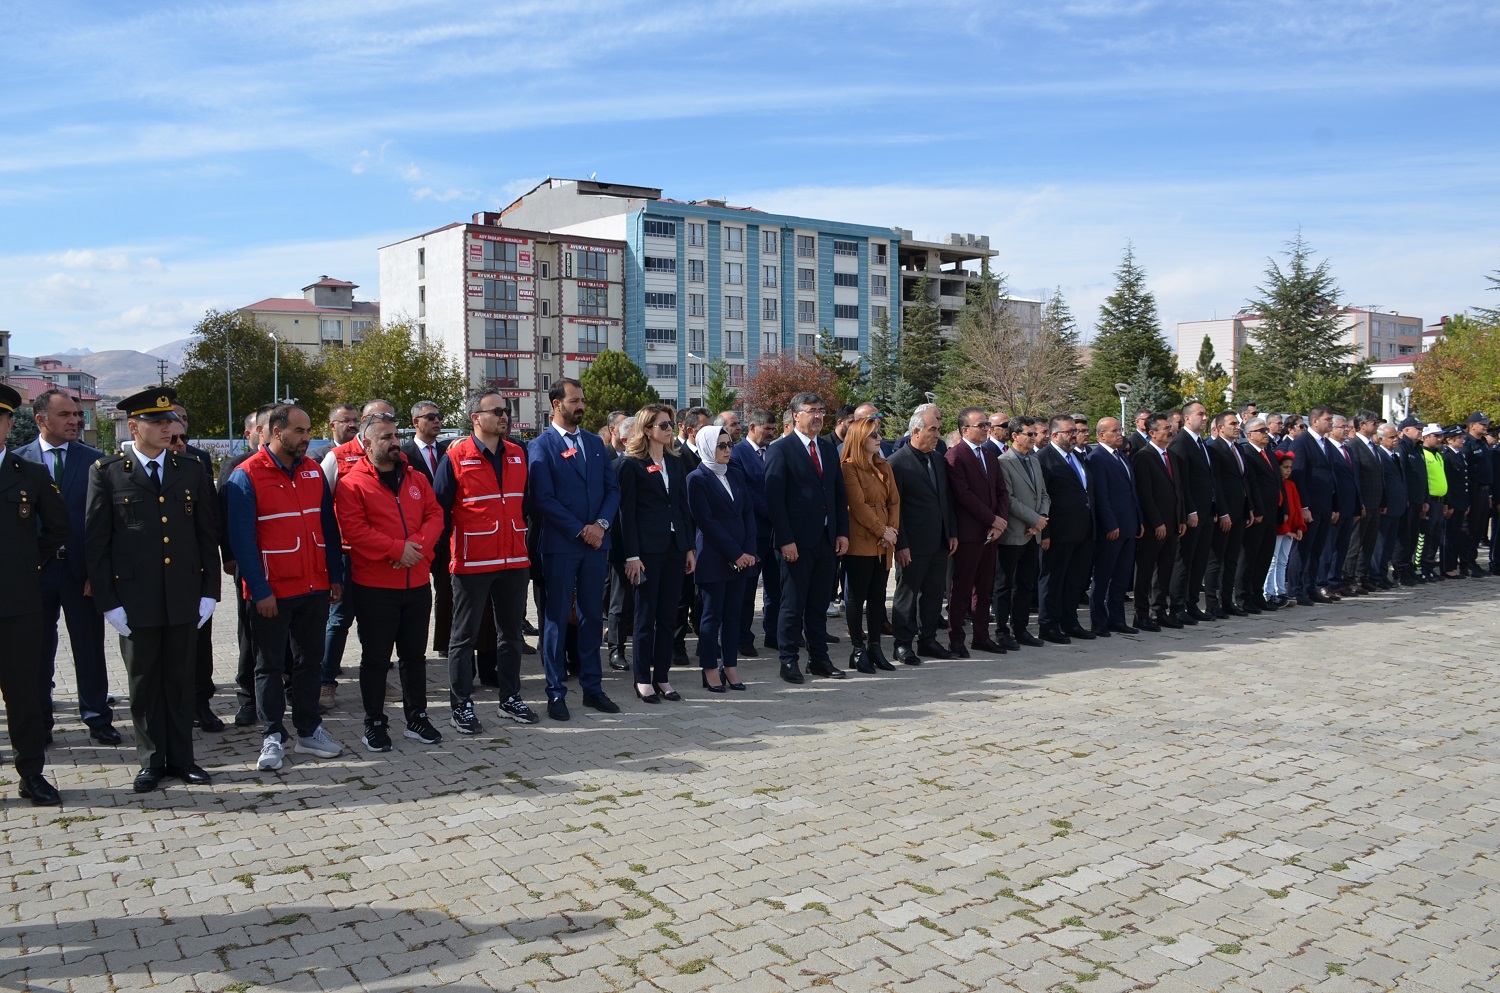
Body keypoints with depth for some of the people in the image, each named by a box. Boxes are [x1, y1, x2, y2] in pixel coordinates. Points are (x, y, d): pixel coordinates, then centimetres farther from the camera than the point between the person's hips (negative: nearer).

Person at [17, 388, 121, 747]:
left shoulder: (94, 460, 1)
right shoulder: (18, 460, 1)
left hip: (82, 570, 0)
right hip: (36, 569, 0)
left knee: (90, 650, 7)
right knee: (38, 651, 11)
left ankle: (98, 717, 18)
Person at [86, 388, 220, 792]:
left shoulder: (191, 471, 7)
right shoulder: (107, 473, -1)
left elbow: (207, 535, 8)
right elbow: (95, 542, -2)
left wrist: (209, 592, 2)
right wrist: (108, 602, -7)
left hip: (185, 598, 2)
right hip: (135, 600, -2)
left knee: (180, 681, 10)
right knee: (144, 683, 9)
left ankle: (181, 758, 21)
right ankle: (151, 761, 22)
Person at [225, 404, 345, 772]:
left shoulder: (313, 471, 6)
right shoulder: (247, 476, -9)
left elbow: (328, 527, 10)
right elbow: (241, 538, -11)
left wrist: (336, 576, 6)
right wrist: (259, 589, -15)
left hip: (314, 587, 5)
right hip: (272, 592, -5)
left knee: (309, 660, 13)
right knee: (271, 665, 7)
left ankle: (309, 729, 23)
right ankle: (272, 736, 17)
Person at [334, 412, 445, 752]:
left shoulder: (416, 479, 11)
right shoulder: (352, 484, -5)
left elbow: (434, 515, 5)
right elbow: (353, 530, -14)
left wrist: (419, 545, -13)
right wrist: (397, 548, -19)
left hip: (417, 582, 5)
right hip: (375, 586, -5)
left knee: (414, 655, 14)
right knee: (376, 658, 4)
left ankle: (417, 718, 25)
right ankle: (374, 723, 16)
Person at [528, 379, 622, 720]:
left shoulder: (595, 443, 13)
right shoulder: (541, 446, -4)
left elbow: (612, 488, 9)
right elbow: (543, 500, -12)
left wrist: (601, 524, -7)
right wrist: (580, 531, -14)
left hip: (596, 543, 5)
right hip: (560, 544, -5)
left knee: (592, 616, 10)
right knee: (557, 618, 3)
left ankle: (592, 686, 19)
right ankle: (556, 692, 11)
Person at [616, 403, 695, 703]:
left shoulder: (675, 462, 13)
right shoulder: (631, 464, -5)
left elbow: (683, 506, 13)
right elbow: (627, 512, -8)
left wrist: (689, 547, 8)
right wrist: (632, 555, -13)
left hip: (674, 547, 6)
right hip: (647, 549, -5)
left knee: (668, 616, 9)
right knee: (646, 616, 2)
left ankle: (663, 676, 17)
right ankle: (643, 679, 12)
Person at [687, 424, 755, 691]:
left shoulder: (736, 475, 12)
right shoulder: (697, 478, -5)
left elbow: (749, 512, 9)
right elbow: (705, 521, -11)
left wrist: (749, 550, -3)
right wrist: (735, 554, -12)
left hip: (741, 556, 5)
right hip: (713, 557, -5)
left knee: (733, 613, 8)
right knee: (713, 614, 1)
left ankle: (731, 667, 16)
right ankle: (710, 670, 9)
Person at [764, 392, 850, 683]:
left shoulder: (828, 448, 13)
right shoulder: (780, 449, -7)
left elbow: (839, 493, 14)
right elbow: (774, 498, -12)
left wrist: (843, 532, 6)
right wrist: (785, 540, -17)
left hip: (828, 539, 6)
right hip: (797, 541, -6)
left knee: (820, 604, 13)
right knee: (793, 604, 3)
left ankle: (819, 658, 22)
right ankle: (789, 661, 13)